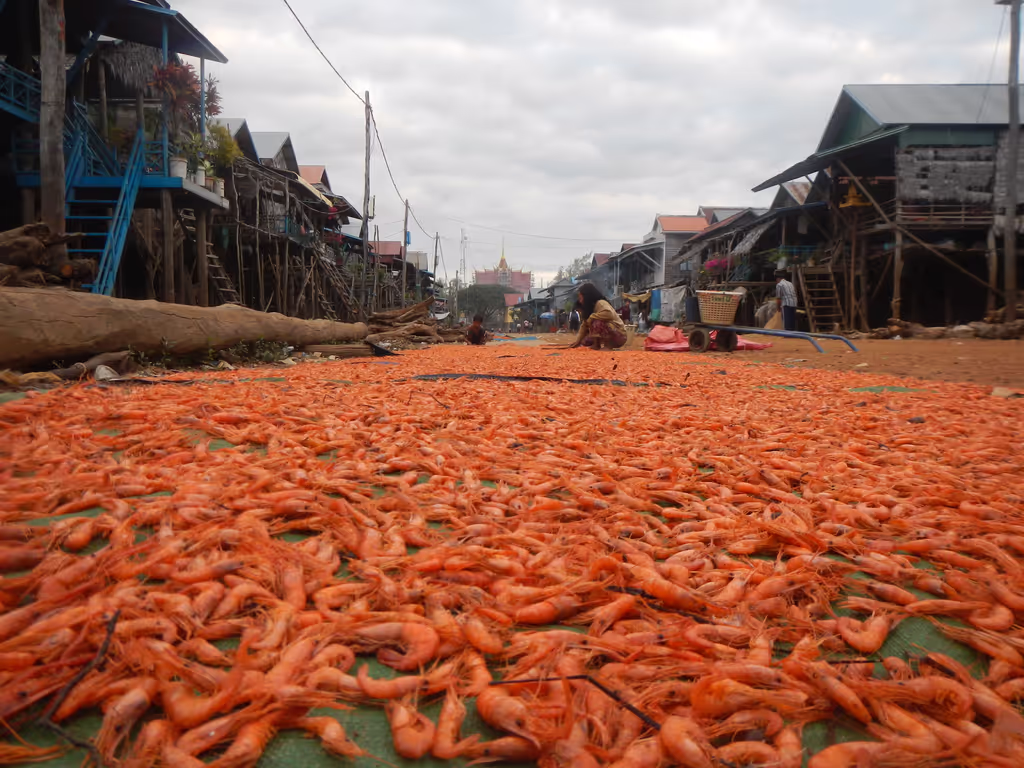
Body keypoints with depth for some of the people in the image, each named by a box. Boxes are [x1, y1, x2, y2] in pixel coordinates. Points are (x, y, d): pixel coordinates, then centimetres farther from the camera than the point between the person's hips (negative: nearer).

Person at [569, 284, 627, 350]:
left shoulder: (600, 303, -20)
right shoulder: (590, 306, 7)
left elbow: (609, 314, -40)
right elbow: (584, 325, 8)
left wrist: (591, 317, -27)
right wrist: (578, 340, 0)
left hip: (619, 336, -8)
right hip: (609, 336, 8)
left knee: (597, 323, -31)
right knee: (585, 342, 3)